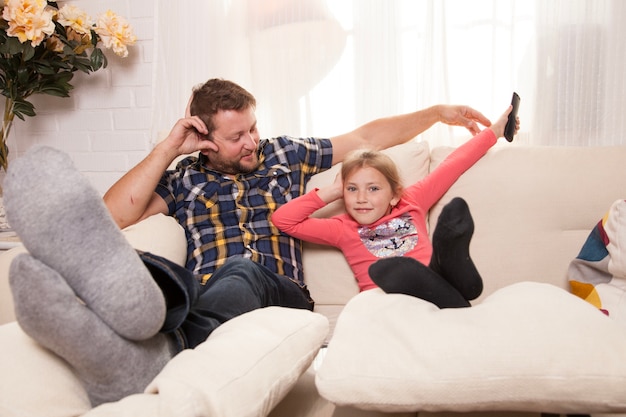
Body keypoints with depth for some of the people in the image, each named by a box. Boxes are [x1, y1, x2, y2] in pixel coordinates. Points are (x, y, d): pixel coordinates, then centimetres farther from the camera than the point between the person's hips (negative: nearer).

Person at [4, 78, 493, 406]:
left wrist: (439, 112, 24)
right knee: (151, 270, -34)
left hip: (277, 295, 0)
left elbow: (368, 136, 28)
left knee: (240, 274, -37)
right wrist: (169, 148, 8)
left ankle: (144, 359, -67)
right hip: (200, 293, 1)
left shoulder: (284, 153, 24)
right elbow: (114, 214, 8)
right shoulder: (186, 177, 21)